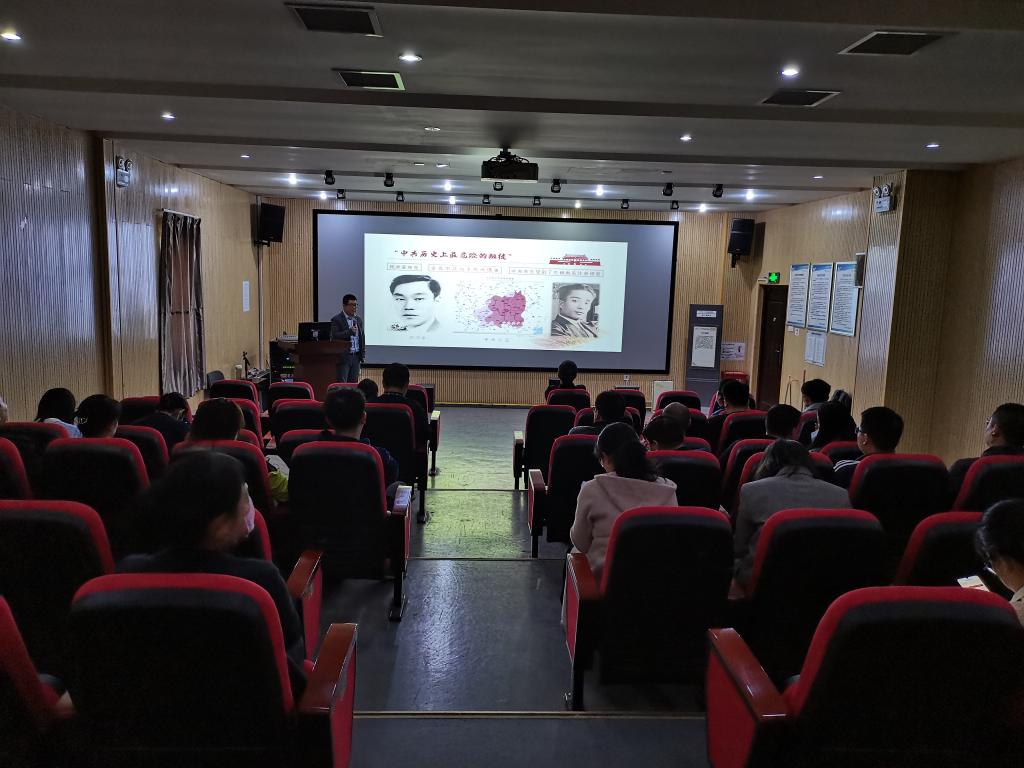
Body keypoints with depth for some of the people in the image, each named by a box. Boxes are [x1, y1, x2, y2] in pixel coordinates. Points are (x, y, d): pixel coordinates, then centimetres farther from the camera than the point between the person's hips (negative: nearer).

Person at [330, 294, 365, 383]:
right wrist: (350, 331, -24)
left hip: (356, 357, 6)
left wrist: (363, 354, 12)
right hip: (343, 357, -6)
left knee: (353, 384, 8)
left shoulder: (358, 319, 14)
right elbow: (334, 336, -16)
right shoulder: (336, 320, -5)